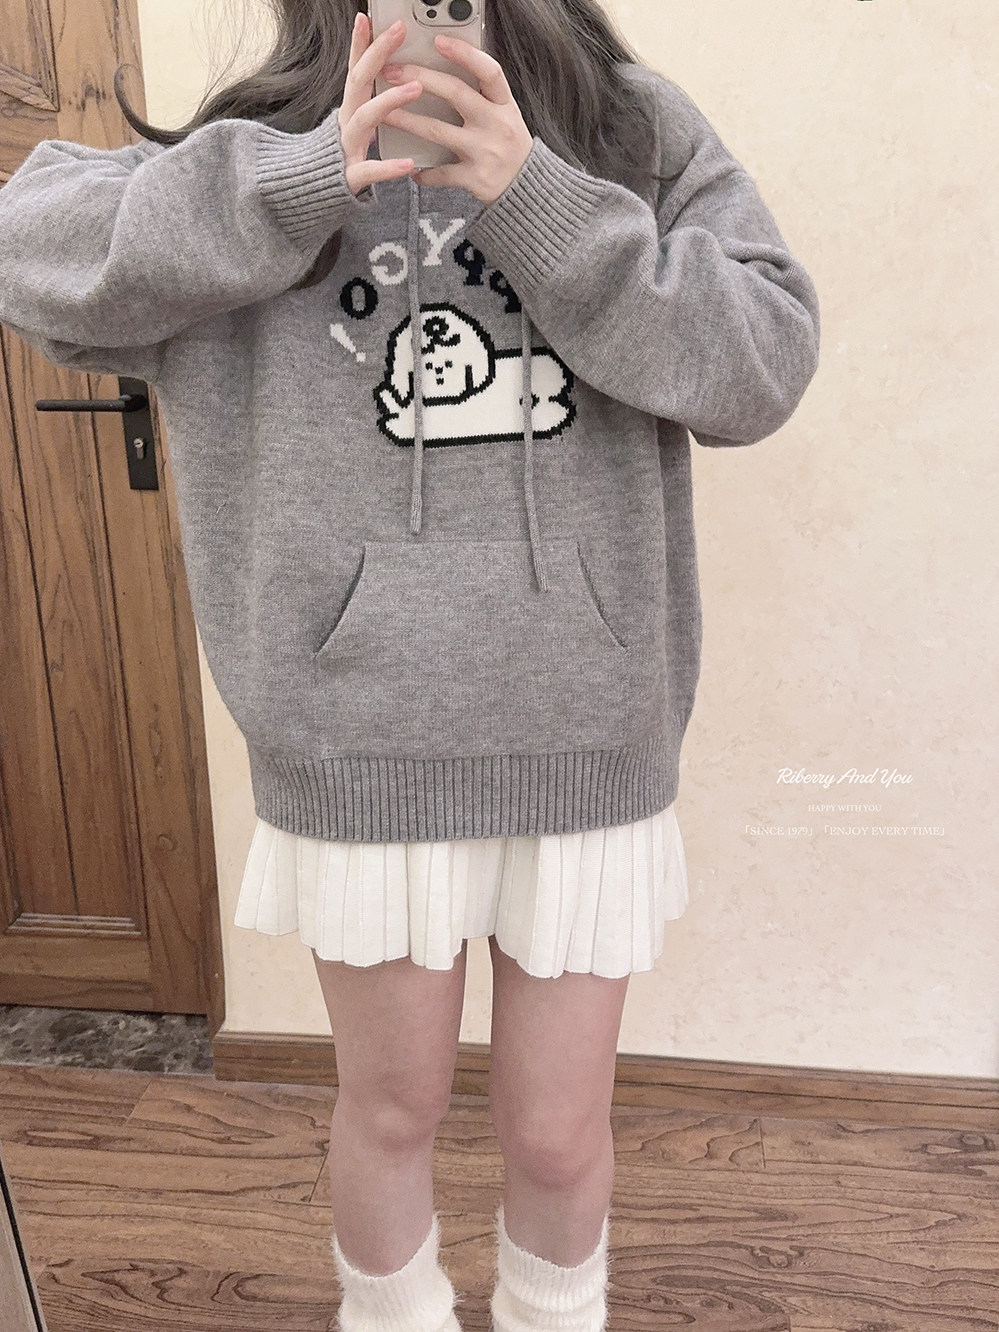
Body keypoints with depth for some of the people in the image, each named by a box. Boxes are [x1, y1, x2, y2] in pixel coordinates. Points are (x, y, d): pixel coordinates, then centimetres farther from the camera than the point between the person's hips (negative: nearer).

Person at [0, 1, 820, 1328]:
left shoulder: (642, 129, 5)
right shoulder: (266, 144, 5)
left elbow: (768, 360, -6)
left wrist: (542, 202, -17)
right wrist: (299, 183, -17)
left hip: (588, 732, 1)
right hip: (361, 736, 0)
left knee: (559, 1133, 15)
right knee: (393, 1107, 18)